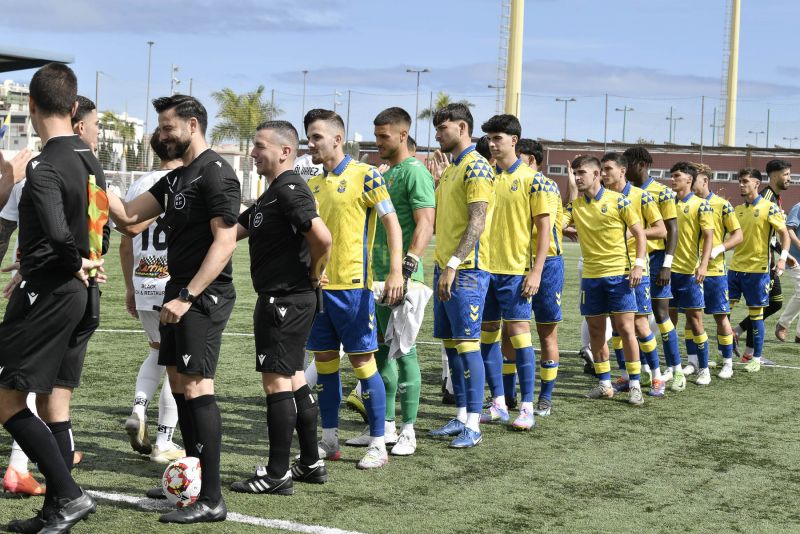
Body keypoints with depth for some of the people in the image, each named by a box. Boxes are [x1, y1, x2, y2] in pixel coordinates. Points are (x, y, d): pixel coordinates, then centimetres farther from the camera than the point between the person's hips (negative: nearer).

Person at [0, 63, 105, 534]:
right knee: (51, 402, 13)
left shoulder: (44, 165, -18)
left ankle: (69, 495, -4)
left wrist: (75, 262, -13)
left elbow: (57, 231, -31)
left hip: (45, 295, -9)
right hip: (76, 292, 9)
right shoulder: (89, 159, 9)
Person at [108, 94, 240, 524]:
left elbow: (224, 241, -19)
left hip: (205, 296, -10)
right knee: (179, 386, 14)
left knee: (197, 389, -12)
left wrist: (187, 296, -23)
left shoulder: (215, 173, -12)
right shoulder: (175, 178, 17)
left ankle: (211, 500, -10)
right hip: (180, 293, 10)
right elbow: (127, 216, 16)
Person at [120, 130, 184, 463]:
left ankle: (138, 410, 3)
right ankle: (164, 443, 9)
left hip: (144, 284, 5)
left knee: (158, 351, 25)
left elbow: (126, 242, 11)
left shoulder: (139, 186, 8)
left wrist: (129, 287, 19)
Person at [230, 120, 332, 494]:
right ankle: (310, 463, 24)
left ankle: (277, 475, 0)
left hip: (284, 301, -10)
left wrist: (314, 274, -14)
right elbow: (234, 231, 21)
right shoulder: (275, 193, 17)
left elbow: (322, 237, -29)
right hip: (284, 299, 10)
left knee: (276, 382, -6)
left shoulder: (289, 190, -16)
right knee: (294, 379, 15)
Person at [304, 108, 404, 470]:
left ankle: (378, 445, 6)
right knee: (324, 361, 10)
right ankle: (329, 440, 20)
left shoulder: (364, 175, -7)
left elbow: (392, 223, -10)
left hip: (352, 285, -7)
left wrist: (395, 271, -20)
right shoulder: (313, 184, 13)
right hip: (317, 285, 7)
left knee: (362, 361, -3)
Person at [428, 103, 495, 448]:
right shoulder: (450, 170, 19)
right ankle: (461, 417, 18)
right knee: (450, 344, 11)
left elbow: (477, 222, -18)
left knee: (467, 344, -8)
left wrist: (453, 265, -23)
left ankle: (473, 425, -4)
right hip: (445, 268, 9)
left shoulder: (476, 167, -10)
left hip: (466, 271, -9)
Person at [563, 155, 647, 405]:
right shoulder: (575, 205, 7)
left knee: (625, 328, -5)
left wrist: (638, 264, -10)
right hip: (590, 276, 4)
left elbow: (640, 234, -2)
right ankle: (604, 383, 18)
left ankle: (635, 385, 1)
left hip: (618, 273, -4)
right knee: (596, 330, 8)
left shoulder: (617, 200, -4)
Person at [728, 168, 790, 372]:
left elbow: (784, 233, -7)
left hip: (757, 268, -5)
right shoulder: (738, 209, 10)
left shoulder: (768, 208, -6)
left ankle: (756, 359, 12)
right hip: (735, 267, 5)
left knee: (756, 314, 1)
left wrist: (783, 257, -20)